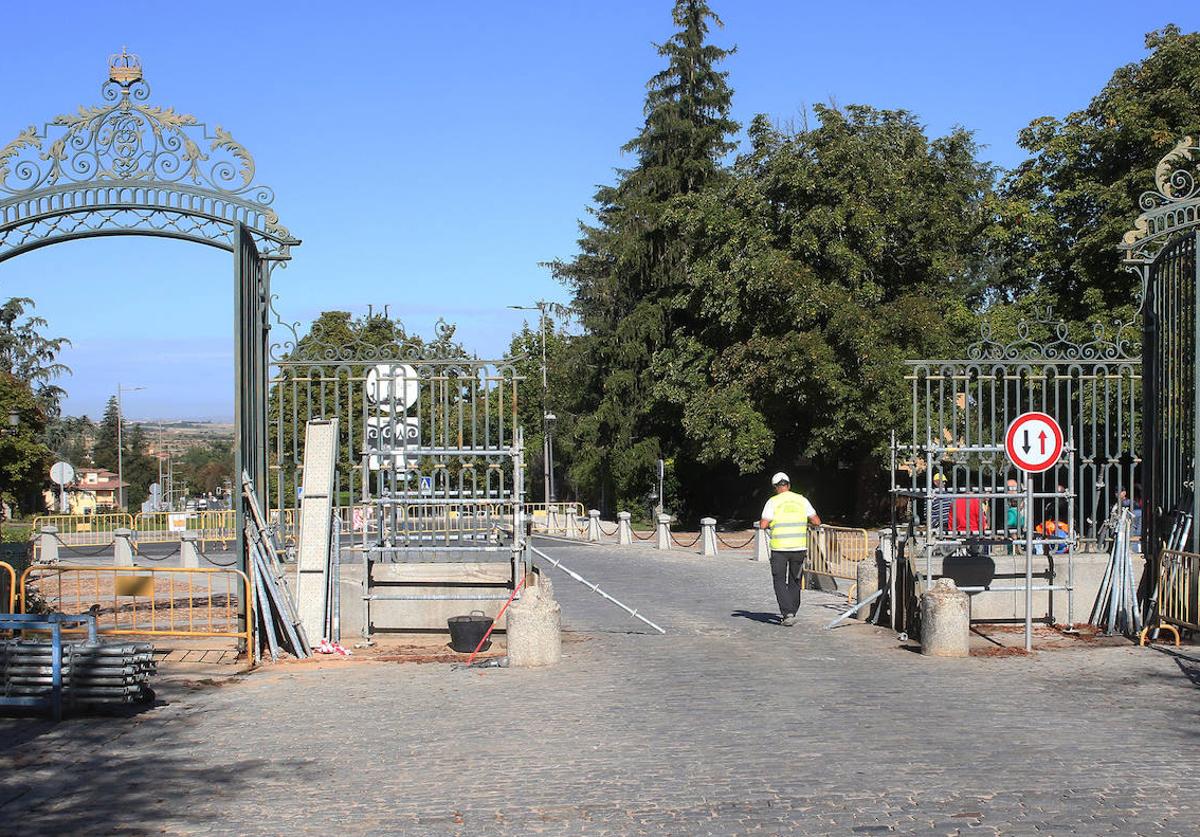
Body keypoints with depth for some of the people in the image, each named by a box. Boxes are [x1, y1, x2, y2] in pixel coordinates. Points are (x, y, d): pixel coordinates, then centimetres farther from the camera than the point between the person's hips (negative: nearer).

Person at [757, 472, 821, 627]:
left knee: (780, 581, 5)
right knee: (795, 582, 16)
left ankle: (788, 613, -9)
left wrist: (763, 523, 13)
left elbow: (763, 525, -10)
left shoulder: (773, 502, -5)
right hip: (799, 547, 3)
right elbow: (816, 521, 4)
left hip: (779, 548, -3)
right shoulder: (802, 500, 5)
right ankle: (790, 614, 22)